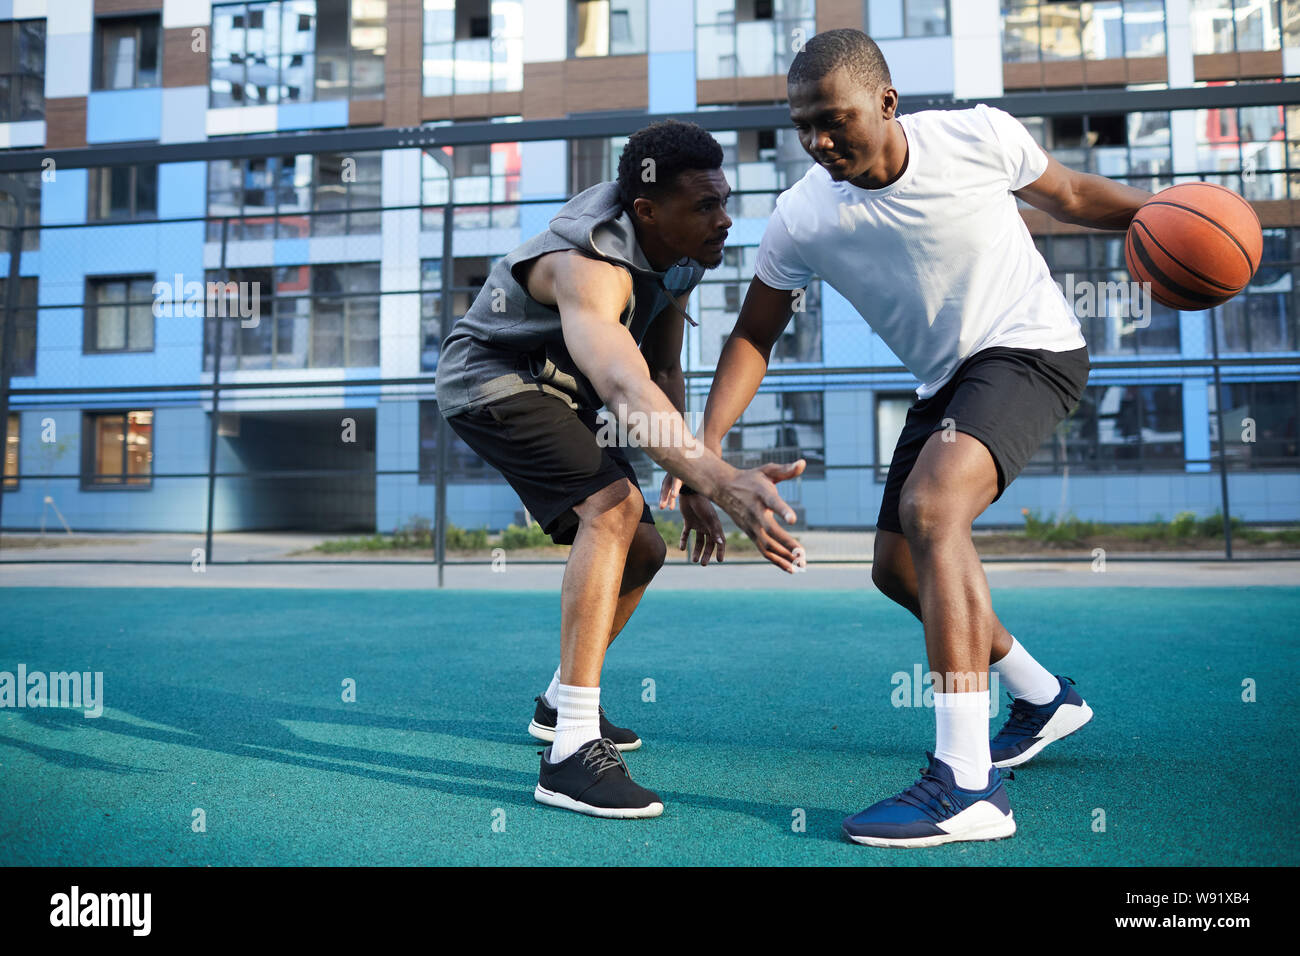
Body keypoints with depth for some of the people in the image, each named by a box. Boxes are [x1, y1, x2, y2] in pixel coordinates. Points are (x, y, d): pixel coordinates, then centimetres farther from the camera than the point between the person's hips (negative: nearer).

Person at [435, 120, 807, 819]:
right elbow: (626, 390, -53)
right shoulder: (590, 266, -34)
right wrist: (723, 482, -67)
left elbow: (664, 372, 4)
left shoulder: (679, 252, -5)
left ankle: (559, 704, 29)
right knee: (613, 507, -31)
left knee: (641, 550, 10)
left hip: (560, 389, 9)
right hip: (491, 378, -9)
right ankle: (571, 751, -29)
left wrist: (690, 481, -7)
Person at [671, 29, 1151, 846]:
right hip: (944, 381, 6)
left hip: (1031, 349, -5)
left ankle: (968, 786, -27)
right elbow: (754, 337, -5)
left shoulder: (978, 136, -15)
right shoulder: (803, 219, -11)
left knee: (930, 508, -30)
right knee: (897, 568, 8)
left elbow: (1069, 195, 6)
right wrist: (705, 446, -16)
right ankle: (1045, 697, 31)